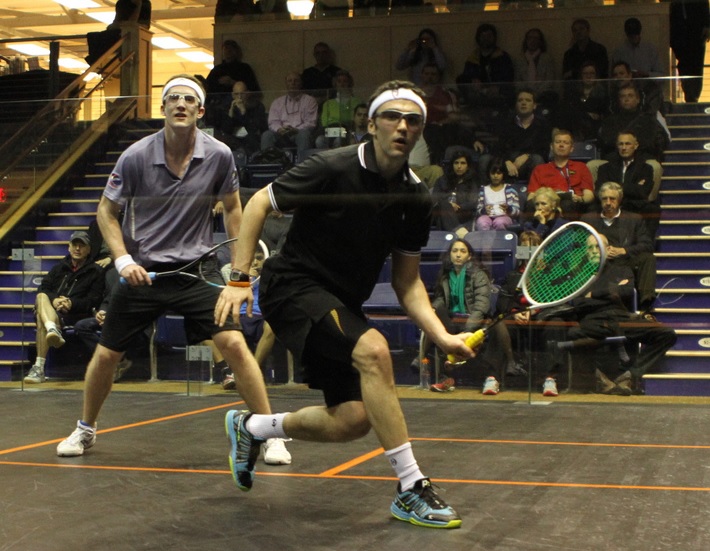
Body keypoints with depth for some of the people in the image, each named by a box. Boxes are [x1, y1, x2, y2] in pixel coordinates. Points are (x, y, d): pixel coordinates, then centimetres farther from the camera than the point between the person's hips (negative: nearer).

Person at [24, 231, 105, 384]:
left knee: (41, 318, -35)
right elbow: (42, 289, 12)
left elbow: (94, 300, -1)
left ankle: (39, 367, -43)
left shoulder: (95, 272, 12)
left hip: (75, 316, -4)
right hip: (50, 309, 4)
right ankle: (53, 330, -59)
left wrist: (71, 303, -18)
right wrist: (53, 300, -11)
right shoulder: (59, 268, 26)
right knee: (41, 297, -33)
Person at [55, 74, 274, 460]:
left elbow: (232, 208, 8)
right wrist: (123, 260, -11)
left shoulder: (219, 156, -7)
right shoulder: (135, 157, -10)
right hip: (142, 270, 1)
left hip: (197, 268, 0)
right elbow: (106, 211, 2)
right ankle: (85, 429, 32)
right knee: (106, 354, 6)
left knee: (234, 343, -17)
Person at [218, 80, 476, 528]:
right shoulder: (333, 168, -18)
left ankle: (251, 427, 25)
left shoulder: (416, 199, -1)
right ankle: (411, 489, -22)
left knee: (353, 420, -3)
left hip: (343, 305, 7)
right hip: (293, 285, -7)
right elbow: (259, 203, -9)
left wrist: (442, 336, -9)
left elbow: (407, 282, 5)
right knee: (373, 349, -30)